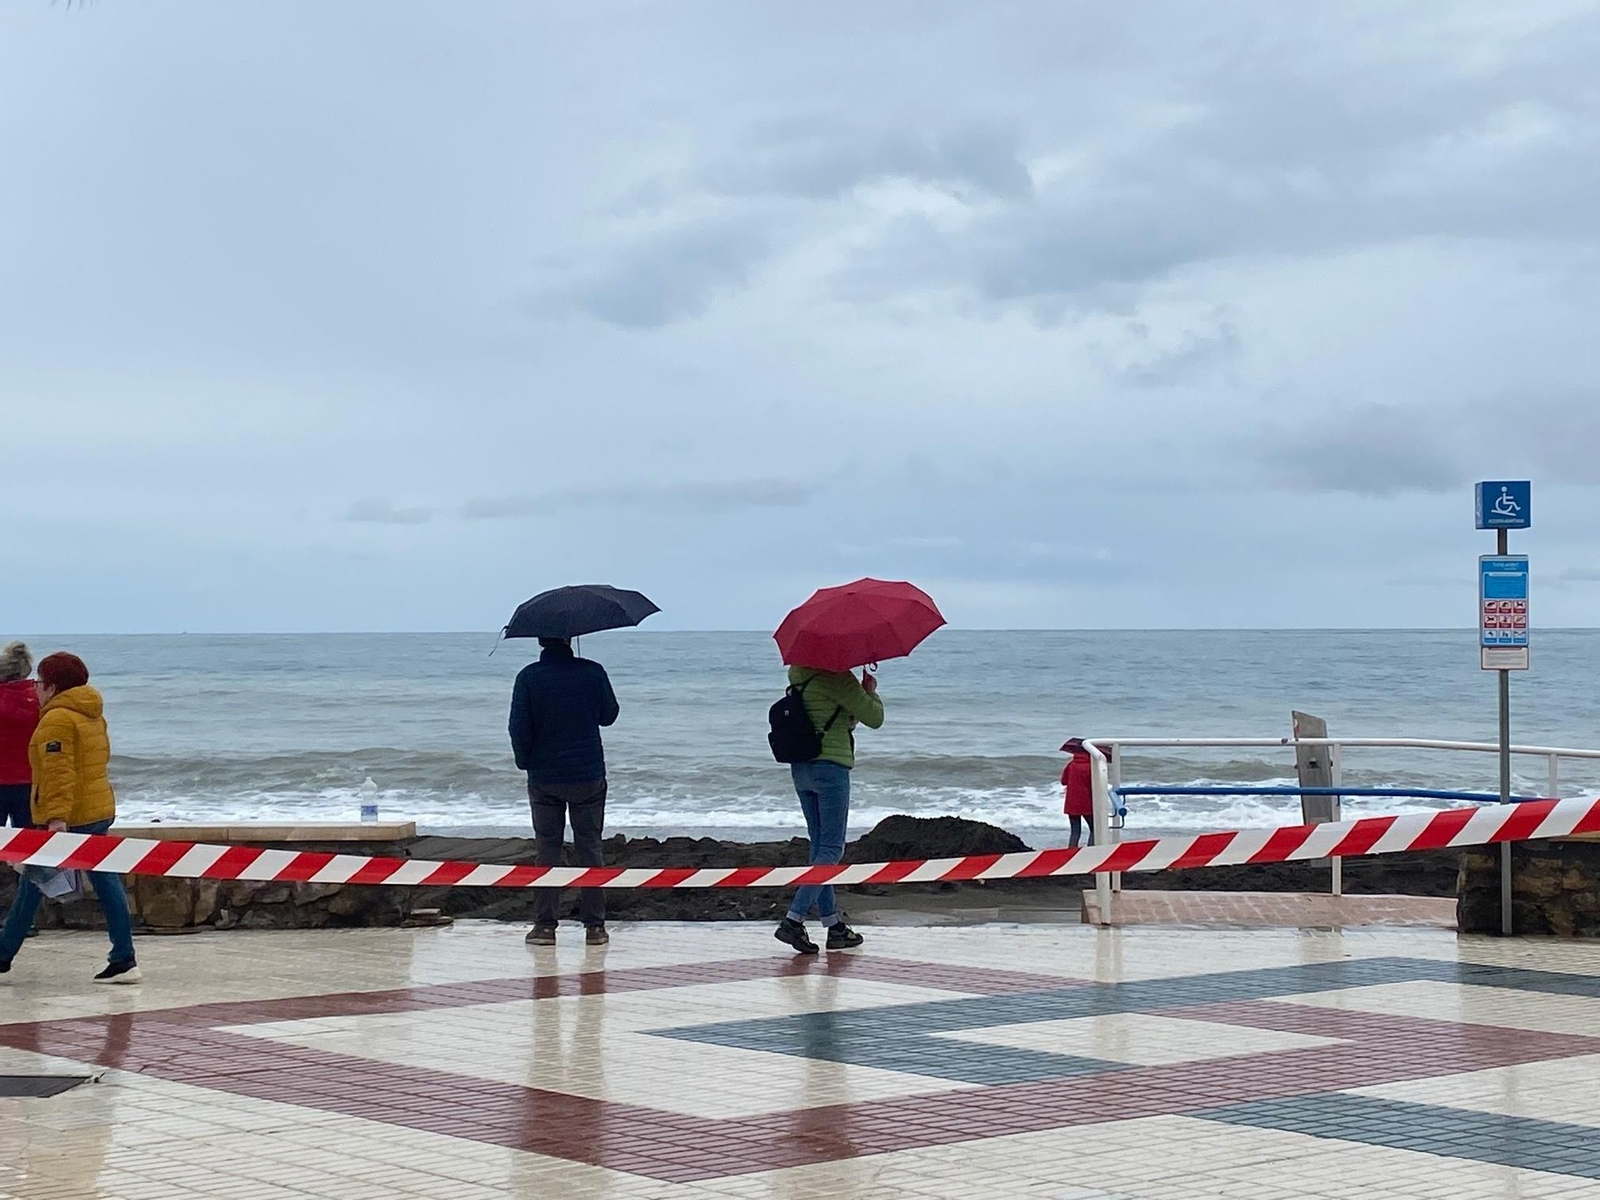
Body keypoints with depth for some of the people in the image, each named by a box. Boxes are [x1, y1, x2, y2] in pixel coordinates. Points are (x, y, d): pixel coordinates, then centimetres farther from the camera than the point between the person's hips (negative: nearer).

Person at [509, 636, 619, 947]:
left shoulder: (529, 677, -8)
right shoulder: (592, 672, -6)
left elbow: (519, 726, -8)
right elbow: (609, 715, 7)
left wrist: (525, 762, 7)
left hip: (544, 778, 0)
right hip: (588, 775, 0)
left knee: (546, 849, 6)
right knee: (590, 847, 7)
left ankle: (545, 925, 4)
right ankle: (594, 925, 6)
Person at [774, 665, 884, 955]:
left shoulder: (797, 673, 10)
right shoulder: (837, 677, -15)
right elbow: (874, 719, -8)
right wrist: (871, 690, 8)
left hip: (800, 768, 8)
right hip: (830, 766, -8)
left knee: (819, 846, 13)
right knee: (831, 849, -3)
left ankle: (835, 927, 17)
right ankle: (793, 920, -14)